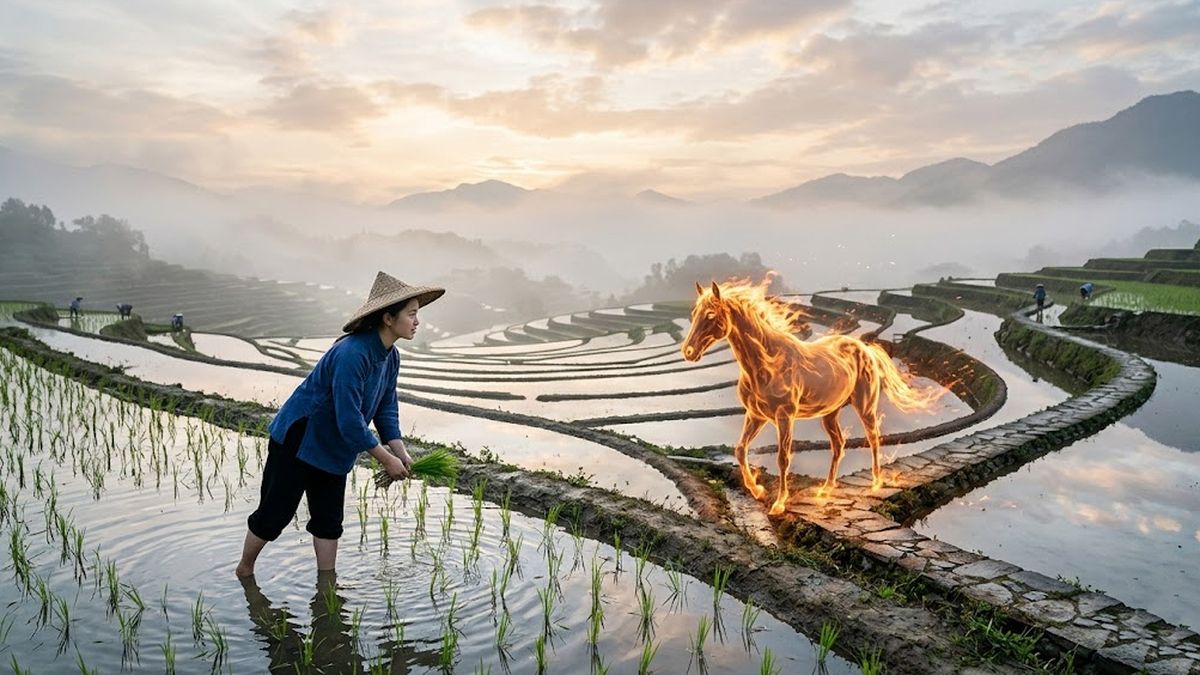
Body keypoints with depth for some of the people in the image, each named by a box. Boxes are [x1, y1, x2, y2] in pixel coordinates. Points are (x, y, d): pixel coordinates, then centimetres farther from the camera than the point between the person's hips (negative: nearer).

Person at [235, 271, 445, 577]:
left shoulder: (391, 357, -3)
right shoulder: (351, 354, -32)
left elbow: (386, 408, 3)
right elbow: (349, 420, -31)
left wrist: (400, 450, -10)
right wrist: (386, 459, -24)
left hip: (332, 448, 8)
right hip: (297, 441, -8)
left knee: (329, 520, 12)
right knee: (275, 513, 6)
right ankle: (244, 570, 30)